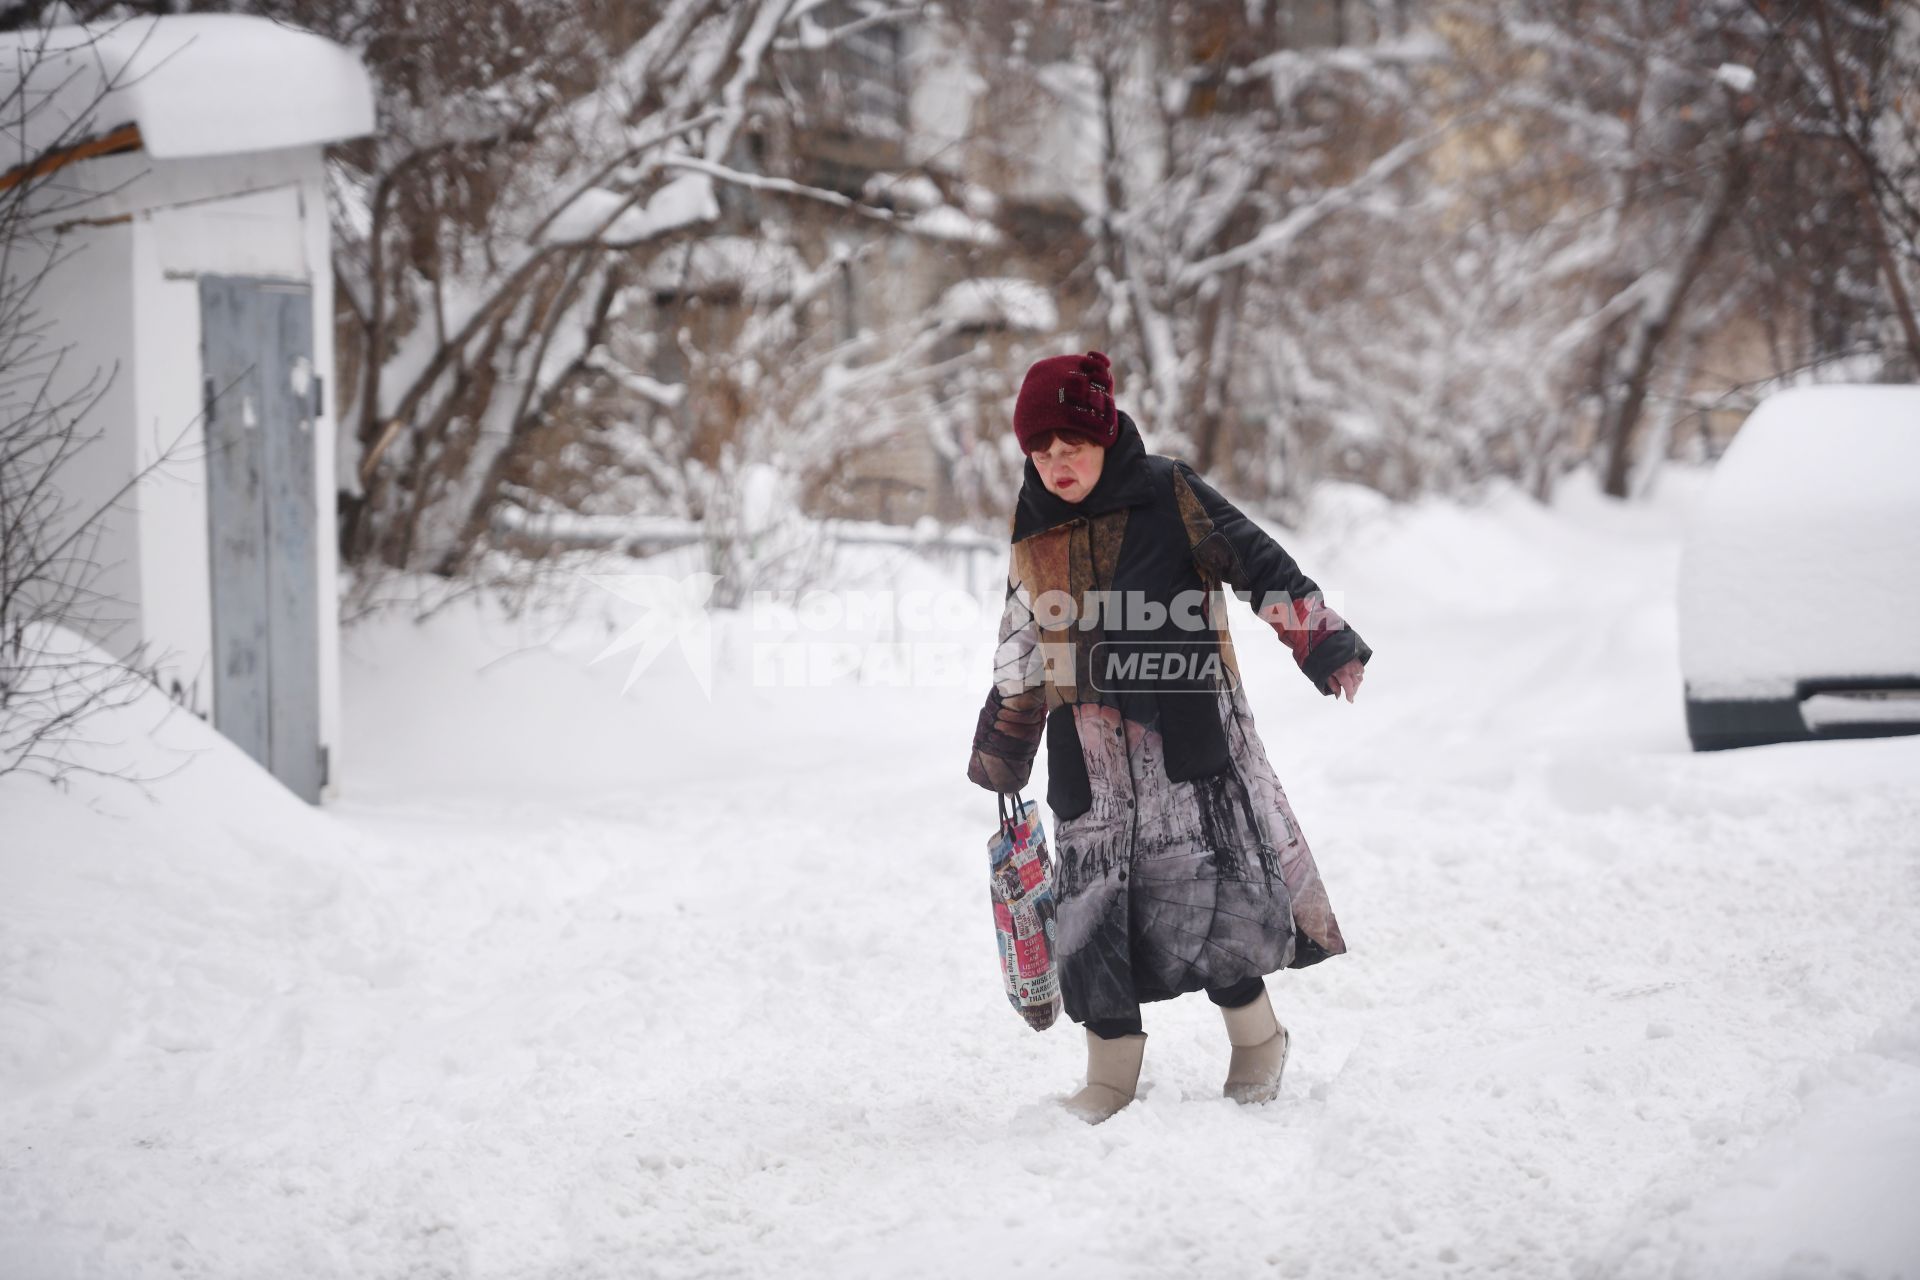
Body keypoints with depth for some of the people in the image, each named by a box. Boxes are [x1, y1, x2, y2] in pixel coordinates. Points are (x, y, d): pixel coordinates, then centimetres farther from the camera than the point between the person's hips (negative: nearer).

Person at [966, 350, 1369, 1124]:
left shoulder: (1170, 496, -3)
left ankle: (1255, 1038, 15)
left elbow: (1260, 566, -1)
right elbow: (1021, 655, 21)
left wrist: (1328, 646, -7)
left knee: (1211, 874, -7)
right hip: (1090, 747, 4)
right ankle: (1112, 1065, 12)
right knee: (1091, 891, 0)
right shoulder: (1034, 534, 10)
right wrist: (1001, 757, 24)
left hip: (1188, 730, -4)